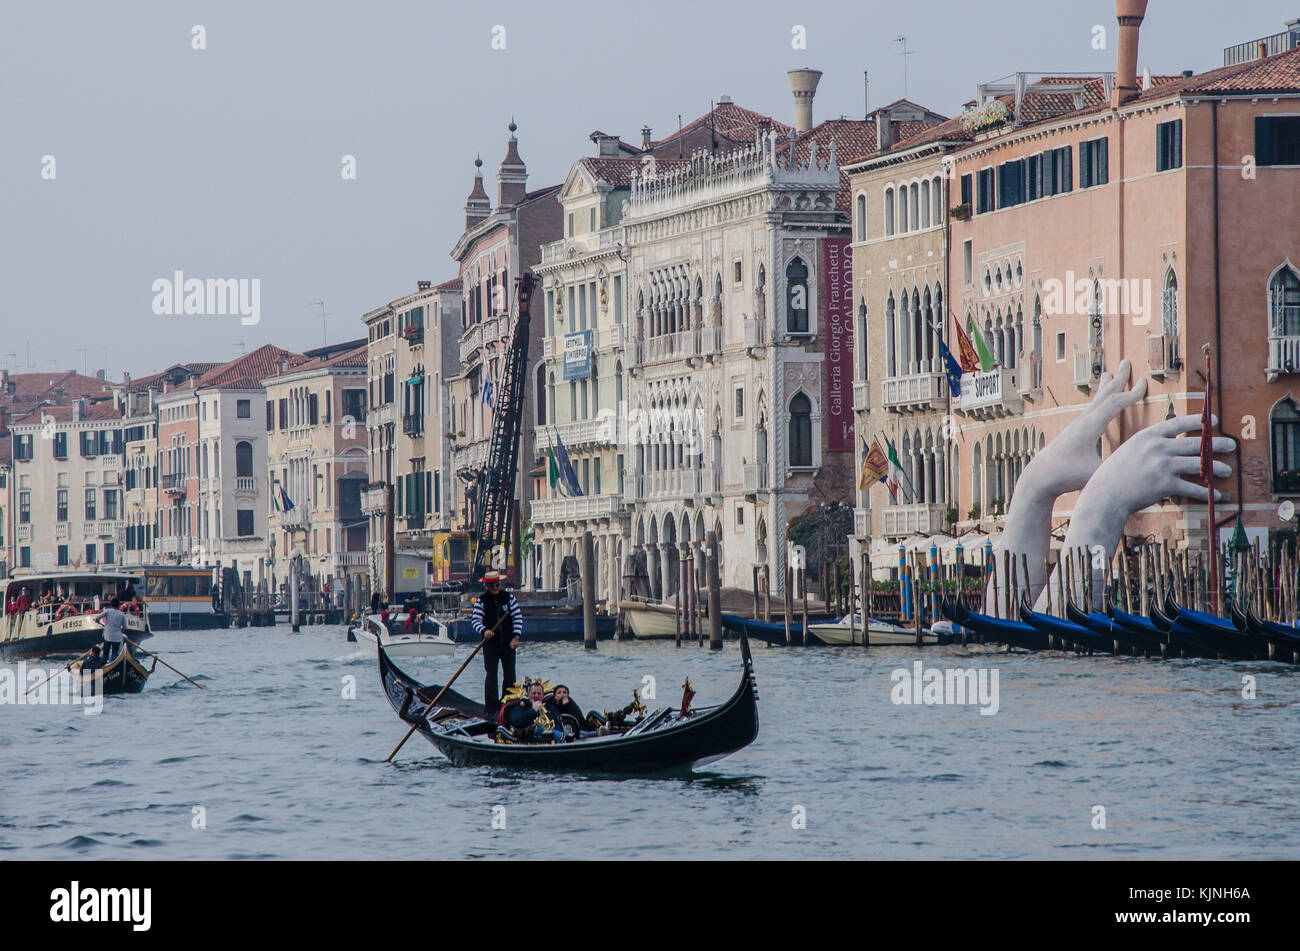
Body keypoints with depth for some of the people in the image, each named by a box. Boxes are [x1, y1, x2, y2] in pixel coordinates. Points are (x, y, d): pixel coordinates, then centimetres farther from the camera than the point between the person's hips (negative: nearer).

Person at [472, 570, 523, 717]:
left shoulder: (509, 597, 3)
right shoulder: (482, 601, -1)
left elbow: (518, 617, 3)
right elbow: (475, 619, -6)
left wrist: (516, 636, -7)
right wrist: (484, 631, -26)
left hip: (508, 643, 2)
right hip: (490, 644, -2)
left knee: (509, 675, 4)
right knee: (491, 675, -6)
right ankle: (491, 708, -6)